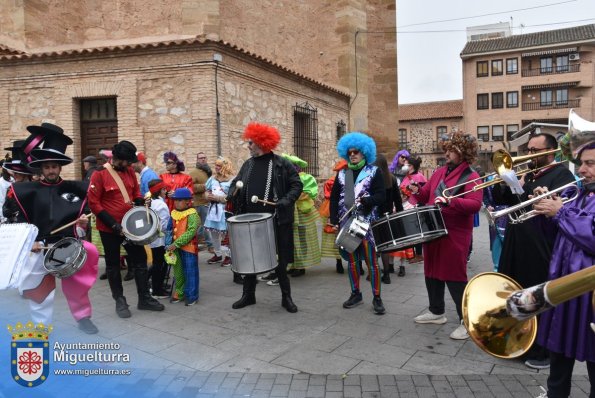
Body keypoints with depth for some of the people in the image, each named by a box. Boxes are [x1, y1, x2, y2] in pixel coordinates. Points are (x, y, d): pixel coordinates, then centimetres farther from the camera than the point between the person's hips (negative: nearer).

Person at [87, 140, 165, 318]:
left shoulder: (129, 171, 3)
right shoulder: (99, 174, -14)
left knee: (140, 259, 8)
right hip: (109, 229, -5)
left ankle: (144, 298, 20)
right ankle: (120, 301, 22)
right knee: (113, 265, 8)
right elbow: (93, 203, -14)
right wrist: (113, 223, -19)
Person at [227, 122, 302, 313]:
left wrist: (285, 201, -17)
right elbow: (236, 183, 18)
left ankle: (286, 297, 21)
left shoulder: (281, 164, -5)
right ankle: (248, 294, 29)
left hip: (275, 221, -4)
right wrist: (232, 193, -3)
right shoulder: (248, 165, 9)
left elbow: (296, 185, -3)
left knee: (279, 261, 5)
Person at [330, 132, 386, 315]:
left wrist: (365, 200, -24)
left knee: (371, 260, -2)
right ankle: (355, 293, 23)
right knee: (352, 259, 11)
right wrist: (334, 220, 2)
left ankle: (377, 297, 8)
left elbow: (381, 196, -6)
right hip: (347, 222, 4)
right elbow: (334, 198, 11)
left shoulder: (374, 171, 2)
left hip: (367, 222, -4)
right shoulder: (342, 173, 12)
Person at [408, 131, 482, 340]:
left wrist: (449, 201, -34)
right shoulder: (440, 171, 11)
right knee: (432, 271, 16)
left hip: (455, 234, -7)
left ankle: (466, 321, 10)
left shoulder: (471, 177, -10)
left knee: (455, 276, -4)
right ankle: (436, 311, 33)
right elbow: (427, 194, 16)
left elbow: (475, 204, -22)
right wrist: (418, 191, -5)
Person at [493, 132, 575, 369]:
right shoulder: (527, 174, 17)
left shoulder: (562, 174, -7)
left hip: (541, 251, -8)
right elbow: (499, 199, 12)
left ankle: (544, 352, 18)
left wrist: (524, 187, -19)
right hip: (516, 248, 8)